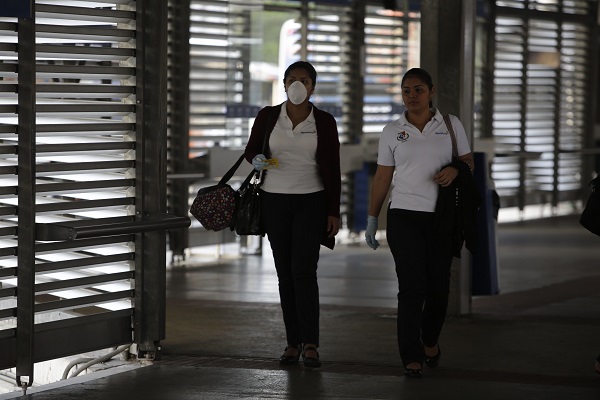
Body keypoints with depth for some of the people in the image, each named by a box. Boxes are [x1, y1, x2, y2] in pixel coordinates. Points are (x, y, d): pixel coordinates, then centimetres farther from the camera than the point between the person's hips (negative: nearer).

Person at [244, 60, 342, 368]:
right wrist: (257, 160, -13)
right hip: (274, 201, 2)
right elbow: (250, 150, 12)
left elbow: (332, 170, 1)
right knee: (285, 272, 5)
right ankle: (293, 342, 11)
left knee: (304, 270, -12)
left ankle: (310, 345, -13)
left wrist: (334, 212, -4)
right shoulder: (267, 116, 1)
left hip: (310, 202, -2)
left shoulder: (324, 122, -1)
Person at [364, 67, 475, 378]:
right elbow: (382, 177, 9)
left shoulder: (451, 125, 6)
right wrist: (372, 218, 7)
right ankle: (411, 358, -7)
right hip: (404, 216, -1)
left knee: (438, 285, 6)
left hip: (442, 217, 1)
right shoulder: (392, 132, 6)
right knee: (411, 286, -9)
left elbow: (468, 161, 10)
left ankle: (430, 341, 31)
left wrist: (456, 169, -14)